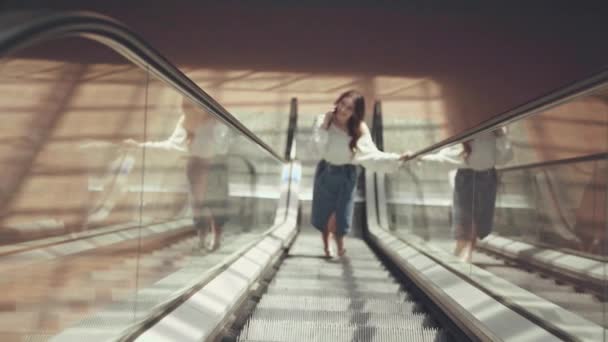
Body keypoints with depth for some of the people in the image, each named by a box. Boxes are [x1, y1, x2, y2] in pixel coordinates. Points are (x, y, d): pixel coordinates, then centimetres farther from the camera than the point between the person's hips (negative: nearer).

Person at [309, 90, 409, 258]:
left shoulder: (359, 129, -14)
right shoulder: (323, 120, -14)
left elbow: (371, 155, -22)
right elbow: (317, 150, -21)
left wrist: (396, 158, -33)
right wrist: (324, 127, -28)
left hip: (346, 175, -1)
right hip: (325, 172, 1)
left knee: (341, 214, 1)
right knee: (322, 214, 11)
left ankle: (339, 246, 31)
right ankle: (326, 246, 37)